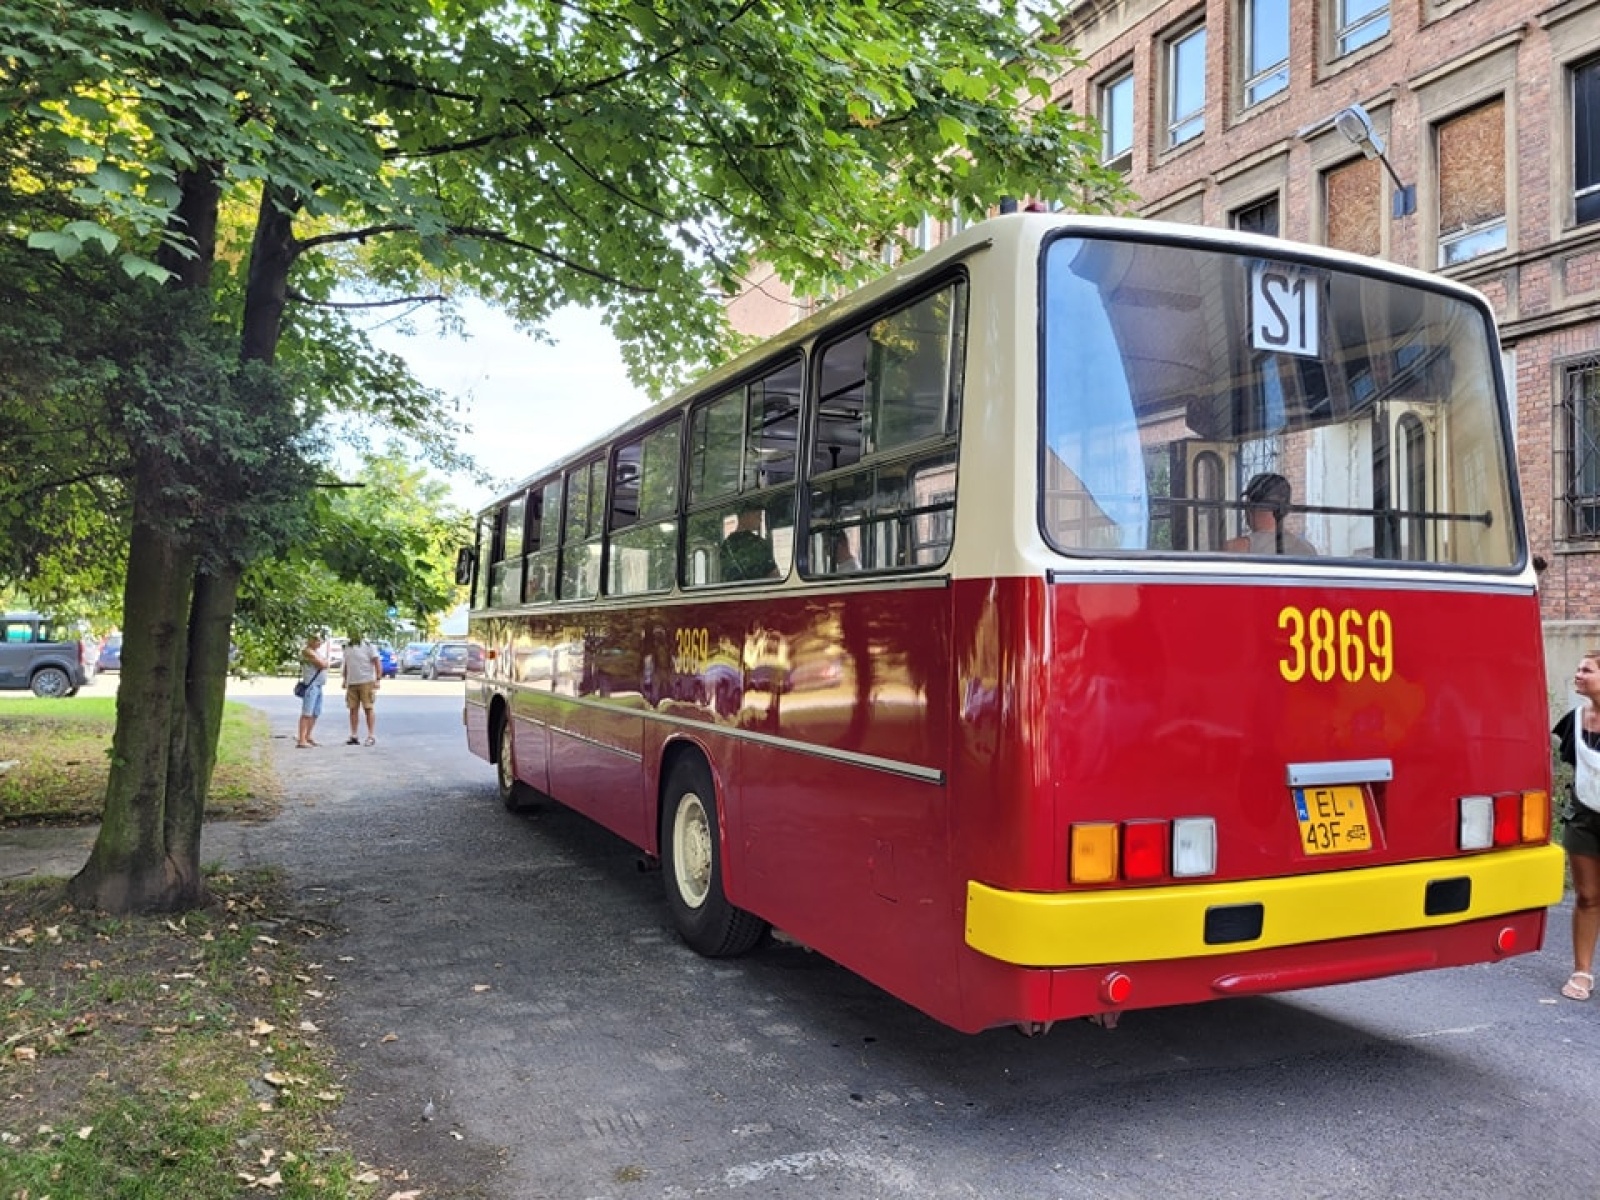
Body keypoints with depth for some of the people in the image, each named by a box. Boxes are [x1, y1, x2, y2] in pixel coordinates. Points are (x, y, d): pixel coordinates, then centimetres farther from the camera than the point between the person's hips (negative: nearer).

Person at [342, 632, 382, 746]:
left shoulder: (369, 646, -5)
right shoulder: (347, 647, 14)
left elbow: (378, 663, -9)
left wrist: (377, 679, -16)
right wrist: (345, 680, 17)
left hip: (366, 682, -6)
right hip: (351, 683, 6)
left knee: (368, 708, -5)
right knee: (353, 709, 6)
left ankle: (371, 736, -3)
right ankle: (353, 736, 11)